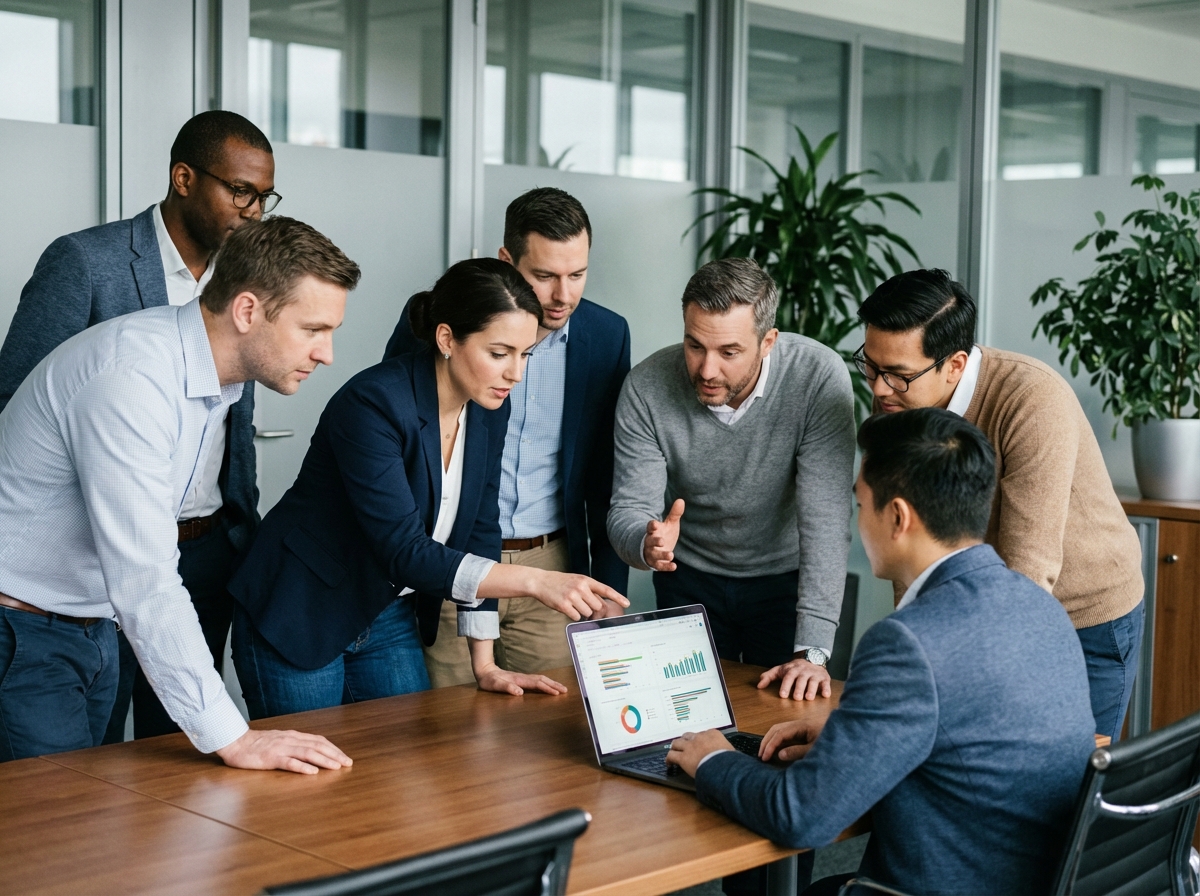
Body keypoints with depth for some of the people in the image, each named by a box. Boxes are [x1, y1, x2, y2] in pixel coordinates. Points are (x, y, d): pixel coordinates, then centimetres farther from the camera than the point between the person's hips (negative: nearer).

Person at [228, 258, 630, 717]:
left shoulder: (488, 410, -4)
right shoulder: (373, 403, -27)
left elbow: (478, 533, 2)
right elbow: (405, 552, -32)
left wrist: (485, 665, -1)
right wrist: (534, 581, -39)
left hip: (387, 620, 7)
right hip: (298, 623, -6)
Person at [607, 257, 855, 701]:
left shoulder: (820, 377, -26)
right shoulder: (646, 388, -21)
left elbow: (825, 518, -28)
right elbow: (628, 511, -16)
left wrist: (812, 651, -32)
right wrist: (647, 544, -42)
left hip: (787, 578, -1)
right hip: (690, 582, 1)